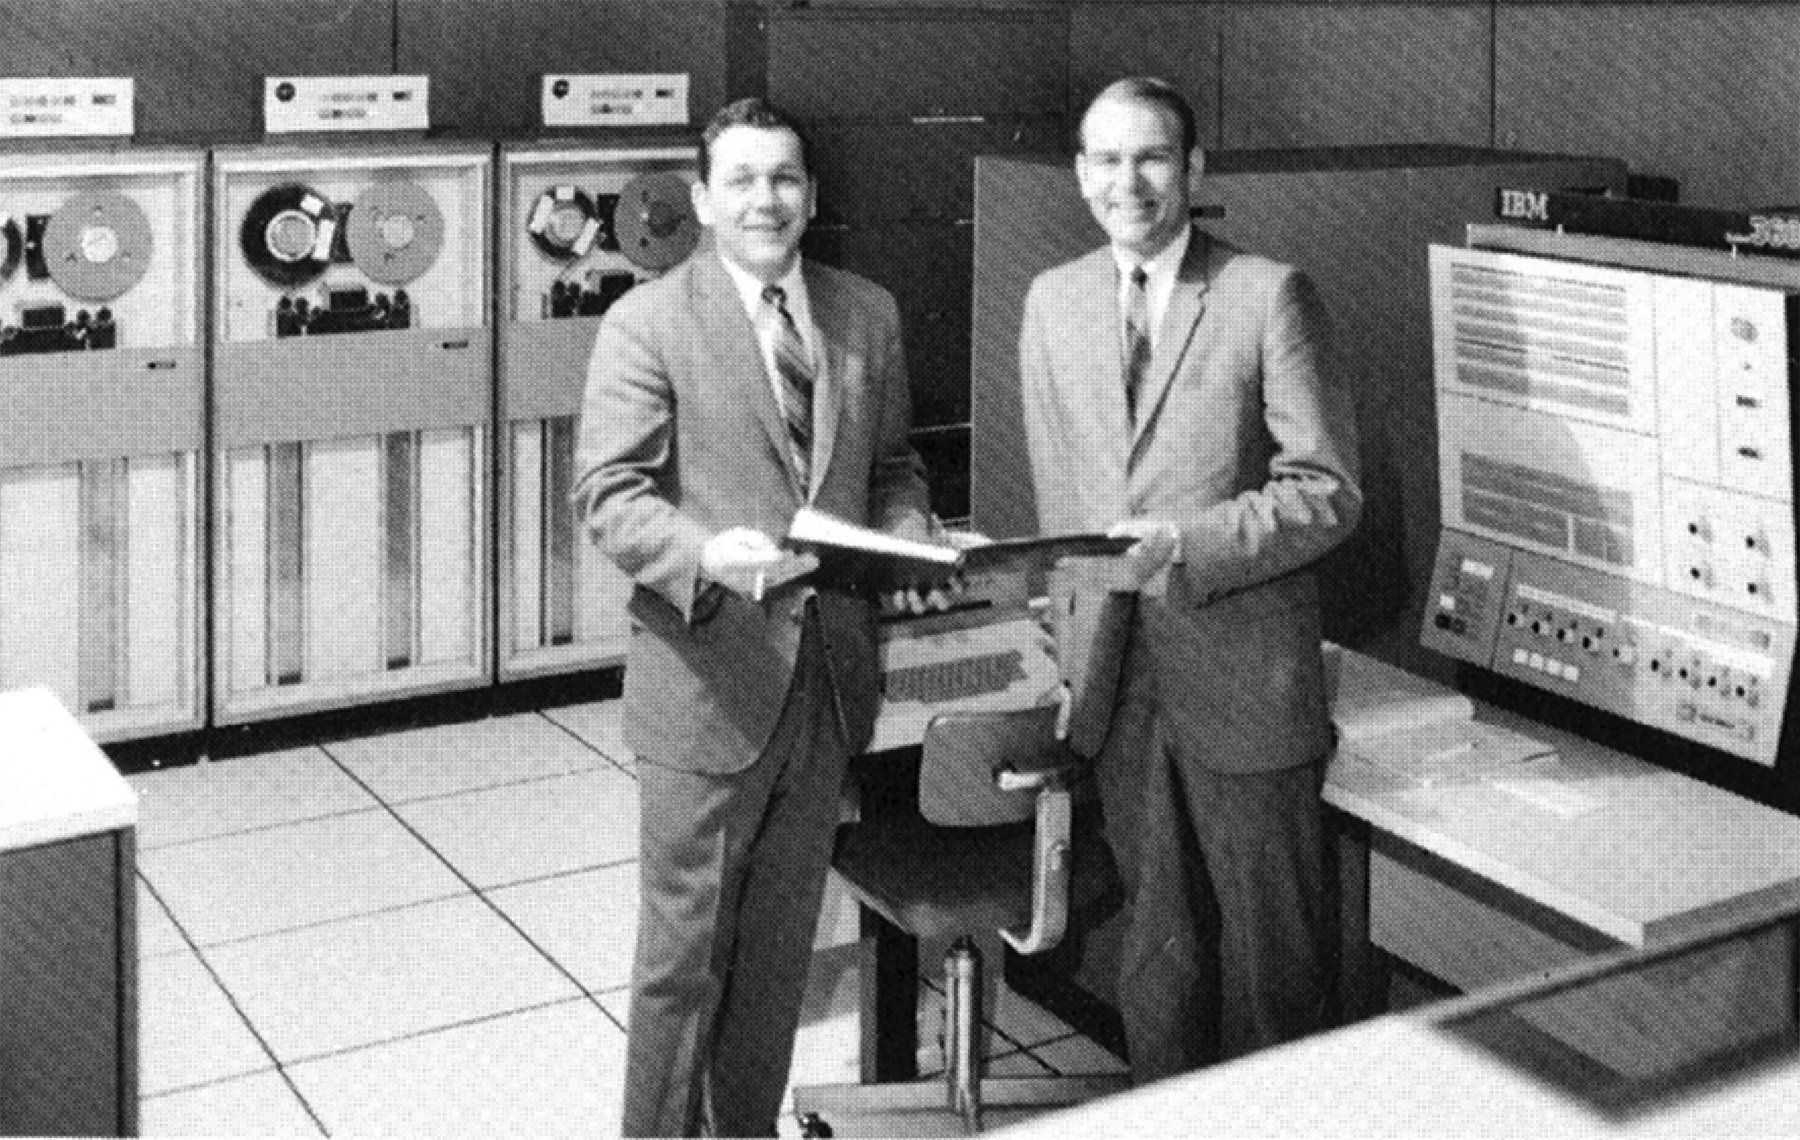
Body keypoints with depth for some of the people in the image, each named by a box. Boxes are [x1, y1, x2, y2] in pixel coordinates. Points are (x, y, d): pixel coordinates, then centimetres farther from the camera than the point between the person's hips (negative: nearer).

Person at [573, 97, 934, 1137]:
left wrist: (907, 534, -4)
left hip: (829, 675, 5)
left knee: (783, 943, 18)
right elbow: (609, 495, -11)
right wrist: (708, 554, -29)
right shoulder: (648, 324, -6)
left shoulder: (870, 315, 9)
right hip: (709, 676, -5)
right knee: (684, 952, 4)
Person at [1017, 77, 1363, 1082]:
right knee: (1157, 951, 15)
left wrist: (1186, 544, -21)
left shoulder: (1269, 295, -6)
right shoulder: (1053, 302, 10)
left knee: (1269, 957, 7)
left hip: (1244, 679, -4)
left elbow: (1328, 492, -10)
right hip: (1119, 685, 4)